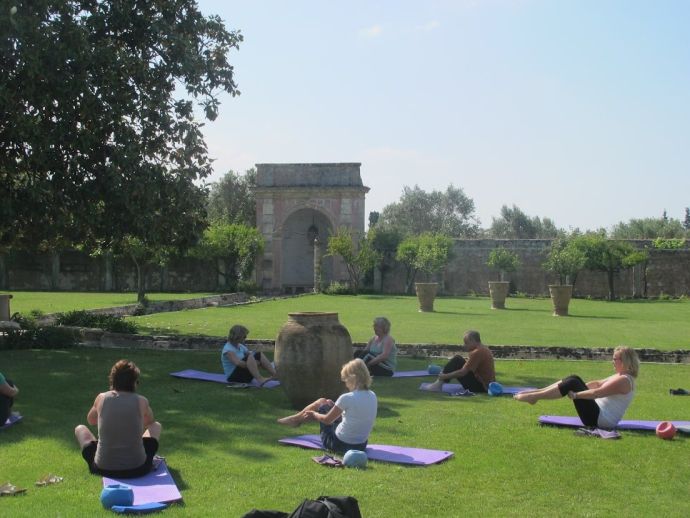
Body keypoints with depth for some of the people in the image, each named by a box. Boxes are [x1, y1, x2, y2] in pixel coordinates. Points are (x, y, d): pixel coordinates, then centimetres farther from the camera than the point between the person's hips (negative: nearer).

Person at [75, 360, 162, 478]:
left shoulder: (101, 398, -3)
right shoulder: (142, 401, -4)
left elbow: (91, 421, 20)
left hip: (103, 469, 1)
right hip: (137, 469, 0)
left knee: (80, 428, 26)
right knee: (156, 426, 26)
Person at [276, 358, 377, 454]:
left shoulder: (347, 398, -23)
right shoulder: (372, 396, -3)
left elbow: (327, 420, -9)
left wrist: (313, 414, 10)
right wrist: (334, 406, 19)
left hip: (340, 445, -6)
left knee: (322, 403, 14)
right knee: (328, 403, 22)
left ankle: (296, 419, 38)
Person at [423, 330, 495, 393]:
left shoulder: (477, 352, -20)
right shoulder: (483, 349, 11)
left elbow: (463, 372, -22)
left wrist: (445, 376, -13)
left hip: (480, 387, -10)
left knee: (457, 360, -11)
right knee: (458, 358, 12)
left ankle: (439, 384, -5)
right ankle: (440, 383, 12)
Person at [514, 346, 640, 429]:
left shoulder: (623, 380, -17)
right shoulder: (620, 376, 13)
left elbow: (596, 393, -24)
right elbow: (598, 383, 19)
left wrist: (575, 395, -20)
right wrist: (579, 386, 13)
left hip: (599, 418, -10)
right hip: (599, 414, 10)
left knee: (572, 384, -17)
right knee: (574, 379, 3)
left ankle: (535, 397, -16)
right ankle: (537, 392, 0)